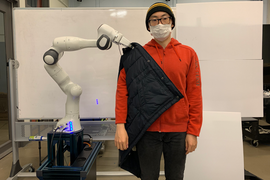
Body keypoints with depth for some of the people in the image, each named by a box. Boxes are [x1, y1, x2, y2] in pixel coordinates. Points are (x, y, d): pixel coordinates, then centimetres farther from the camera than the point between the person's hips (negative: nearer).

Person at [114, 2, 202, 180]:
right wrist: (120, 126, -11)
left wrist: (193, 132, -2)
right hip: (147, 131, 0)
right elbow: (123, 90, -3)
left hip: (178, 131, 1)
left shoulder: (188, 54, 3)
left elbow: (195, 95, 1)